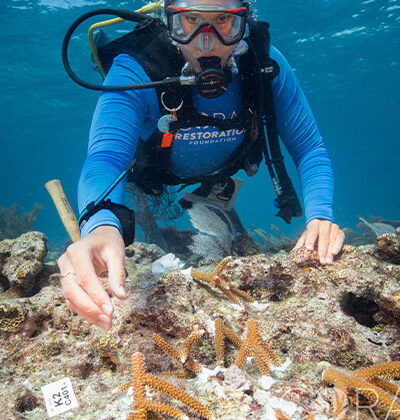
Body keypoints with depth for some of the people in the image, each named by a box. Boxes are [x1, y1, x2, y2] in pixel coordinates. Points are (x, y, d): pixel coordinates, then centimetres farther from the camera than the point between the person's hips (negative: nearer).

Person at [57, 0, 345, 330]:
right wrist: (100, 227, -74)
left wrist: (320, 215, -42)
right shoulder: (135, 71, -39)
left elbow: (309, 149, -24)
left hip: (217, 179, 2)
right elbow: (105, 158, -51)